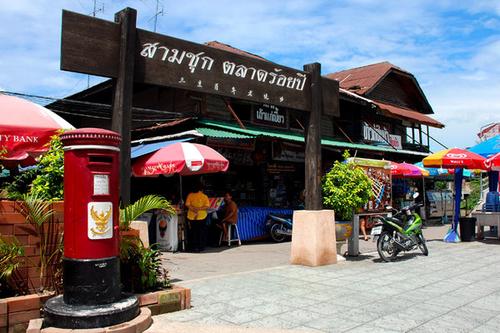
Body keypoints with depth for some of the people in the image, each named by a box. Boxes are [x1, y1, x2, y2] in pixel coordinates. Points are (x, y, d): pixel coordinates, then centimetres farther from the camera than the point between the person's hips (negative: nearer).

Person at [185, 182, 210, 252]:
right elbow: (207, 206, -12)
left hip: (191, 217, 2)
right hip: (202, 217, -1)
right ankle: (200, 247, 11)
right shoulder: (204, 196, -4)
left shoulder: (190, 195, 0)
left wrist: (194, 208, -9)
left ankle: (194, 247, 13)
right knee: (201, 233, 9)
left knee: (193, 233, 11)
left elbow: (187, 205, -7)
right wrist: (199, 208, -13)